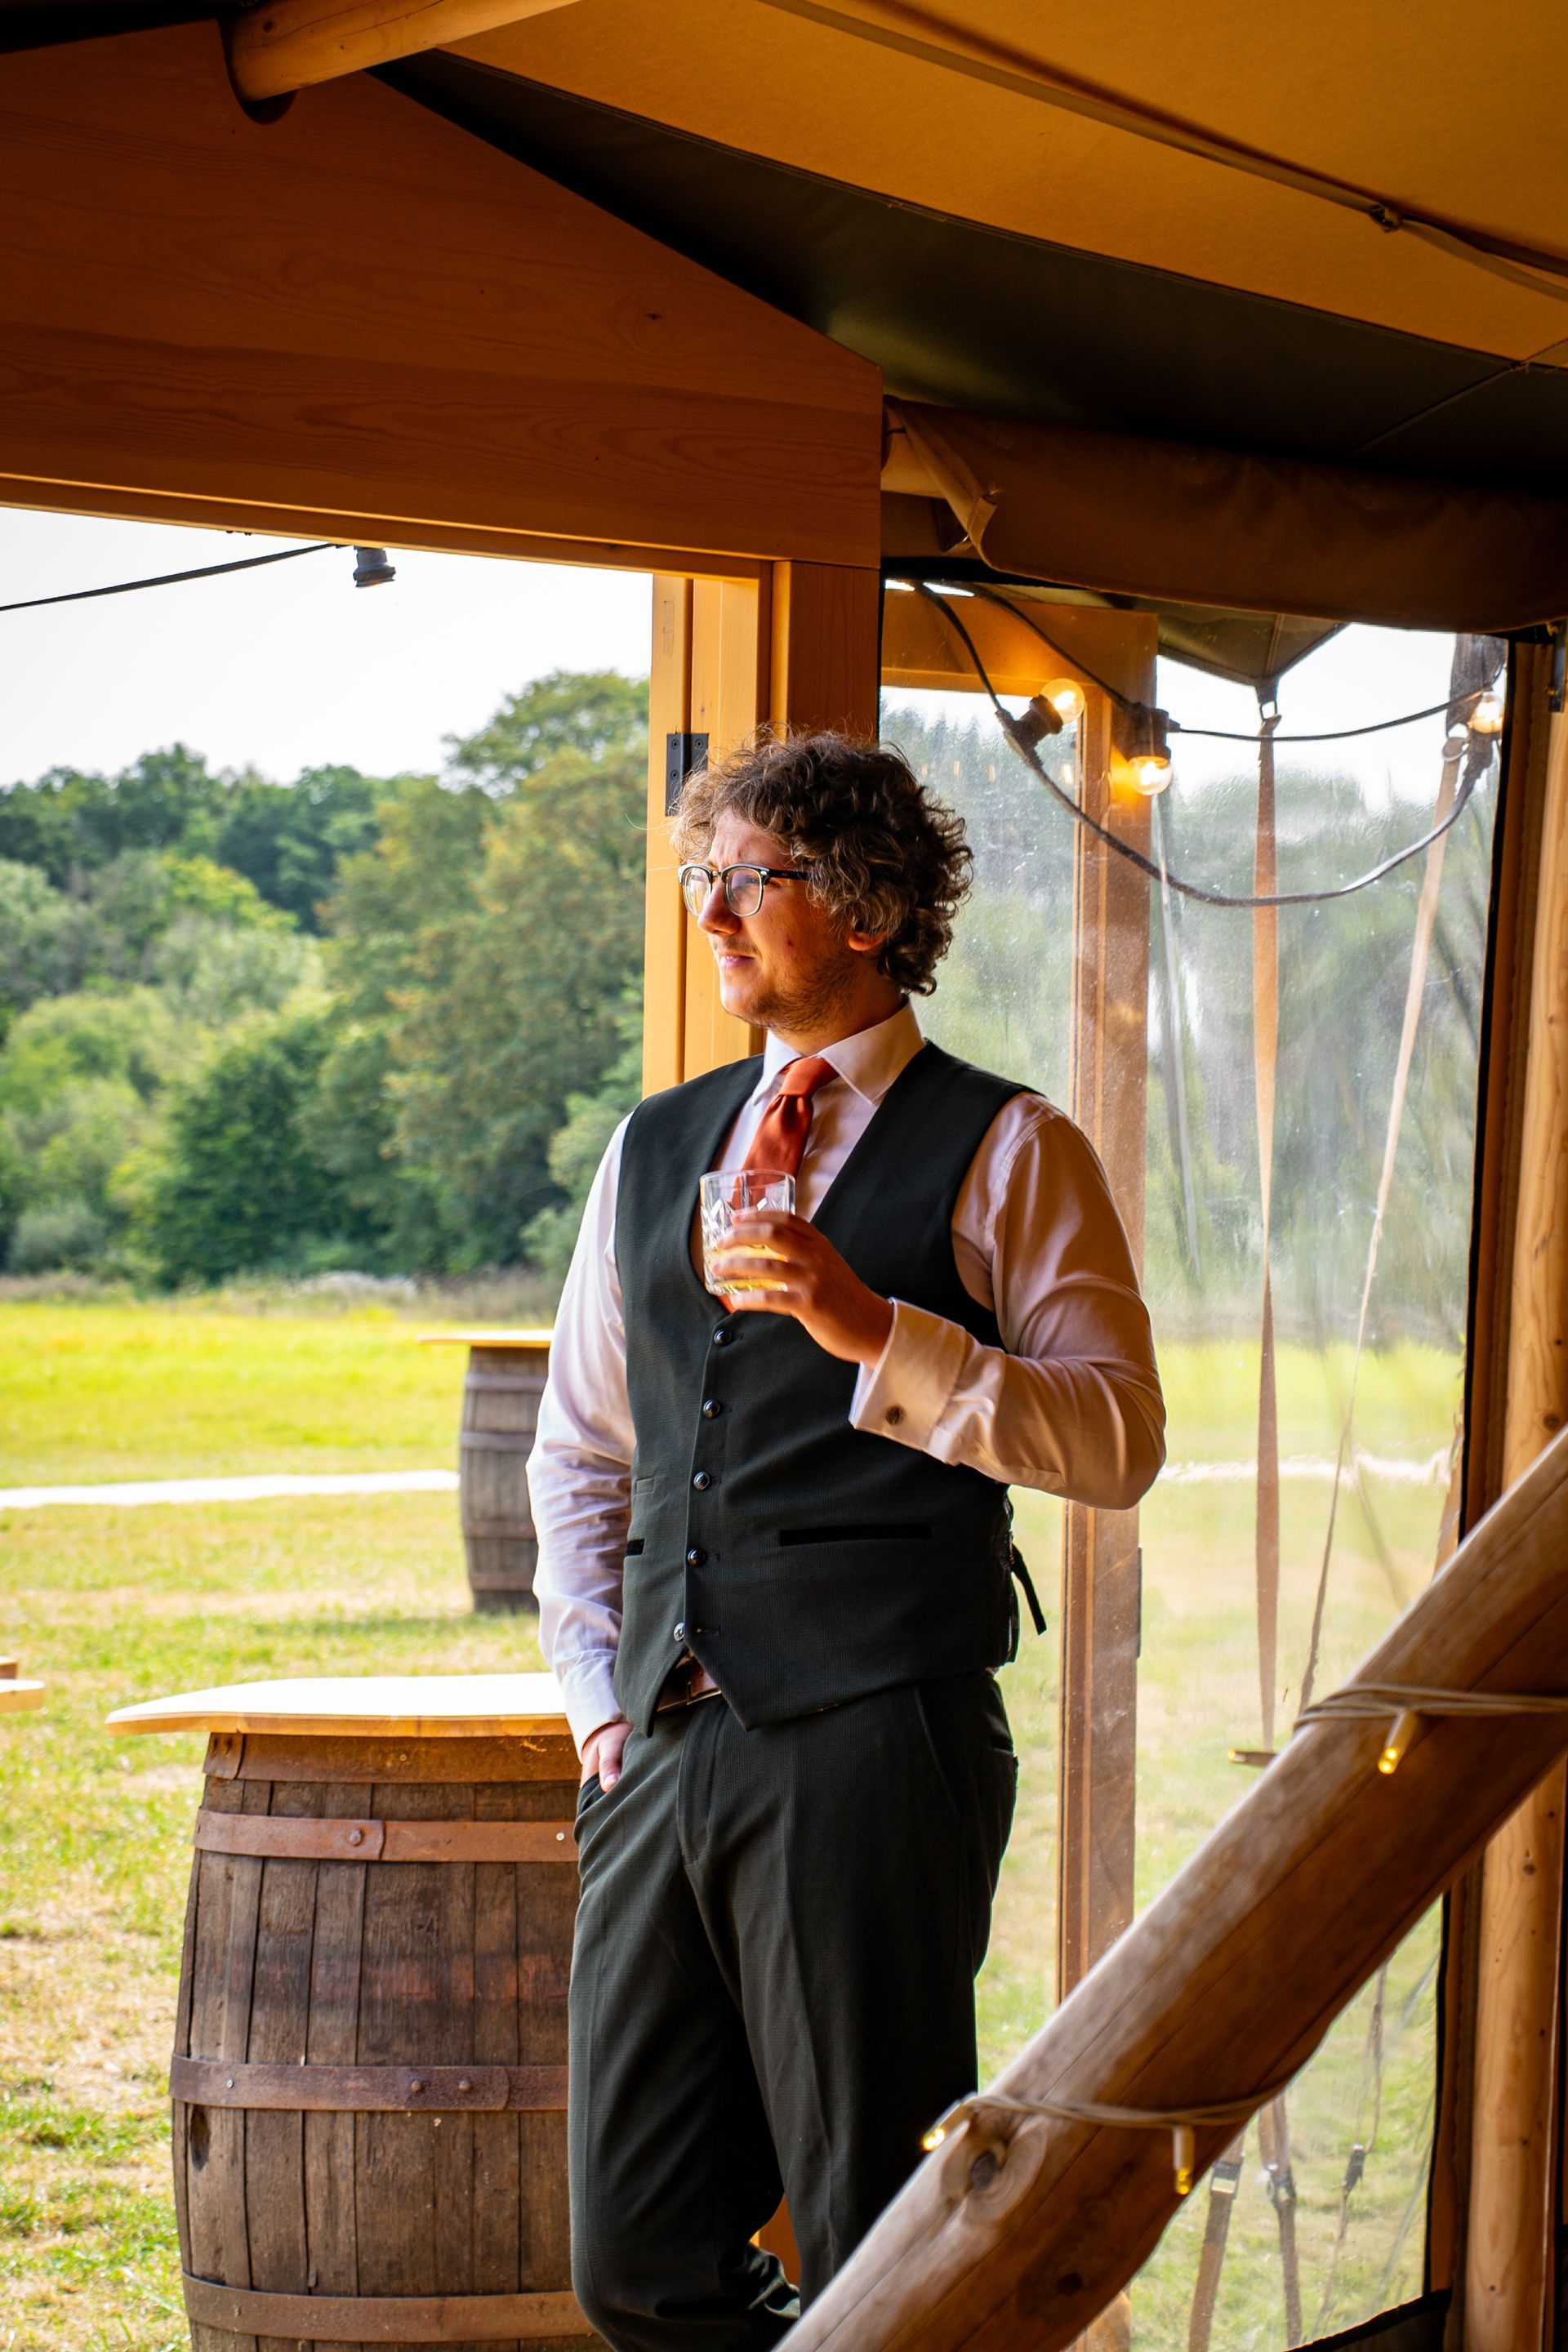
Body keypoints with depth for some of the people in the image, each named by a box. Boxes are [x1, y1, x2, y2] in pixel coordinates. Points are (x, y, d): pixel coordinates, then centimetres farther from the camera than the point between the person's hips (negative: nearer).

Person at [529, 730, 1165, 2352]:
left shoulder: (1006, 1154, 1)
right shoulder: (655, 1150, 18)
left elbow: (1119, 1439, -7)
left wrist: (877, 1331, -17)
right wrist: (599, 1684, 13)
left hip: (876, 1747, -6)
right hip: (662, 1755, 6)